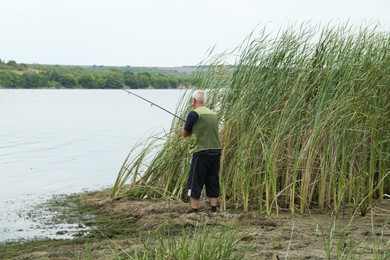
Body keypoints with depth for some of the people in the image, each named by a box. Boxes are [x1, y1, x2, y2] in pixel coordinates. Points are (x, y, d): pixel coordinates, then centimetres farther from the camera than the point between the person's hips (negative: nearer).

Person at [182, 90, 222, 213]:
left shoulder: (194, 114, -8)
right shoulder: (213, 114, 11)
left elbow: (184, 134, -1)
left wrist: (184, 128, 19)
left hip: (201, 153, -6)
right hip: (216, 151, 6)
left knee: (195, 183, 2)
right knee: (213, 182, 12)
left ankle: (194, 210, 3)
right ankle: (214, 210, 15)